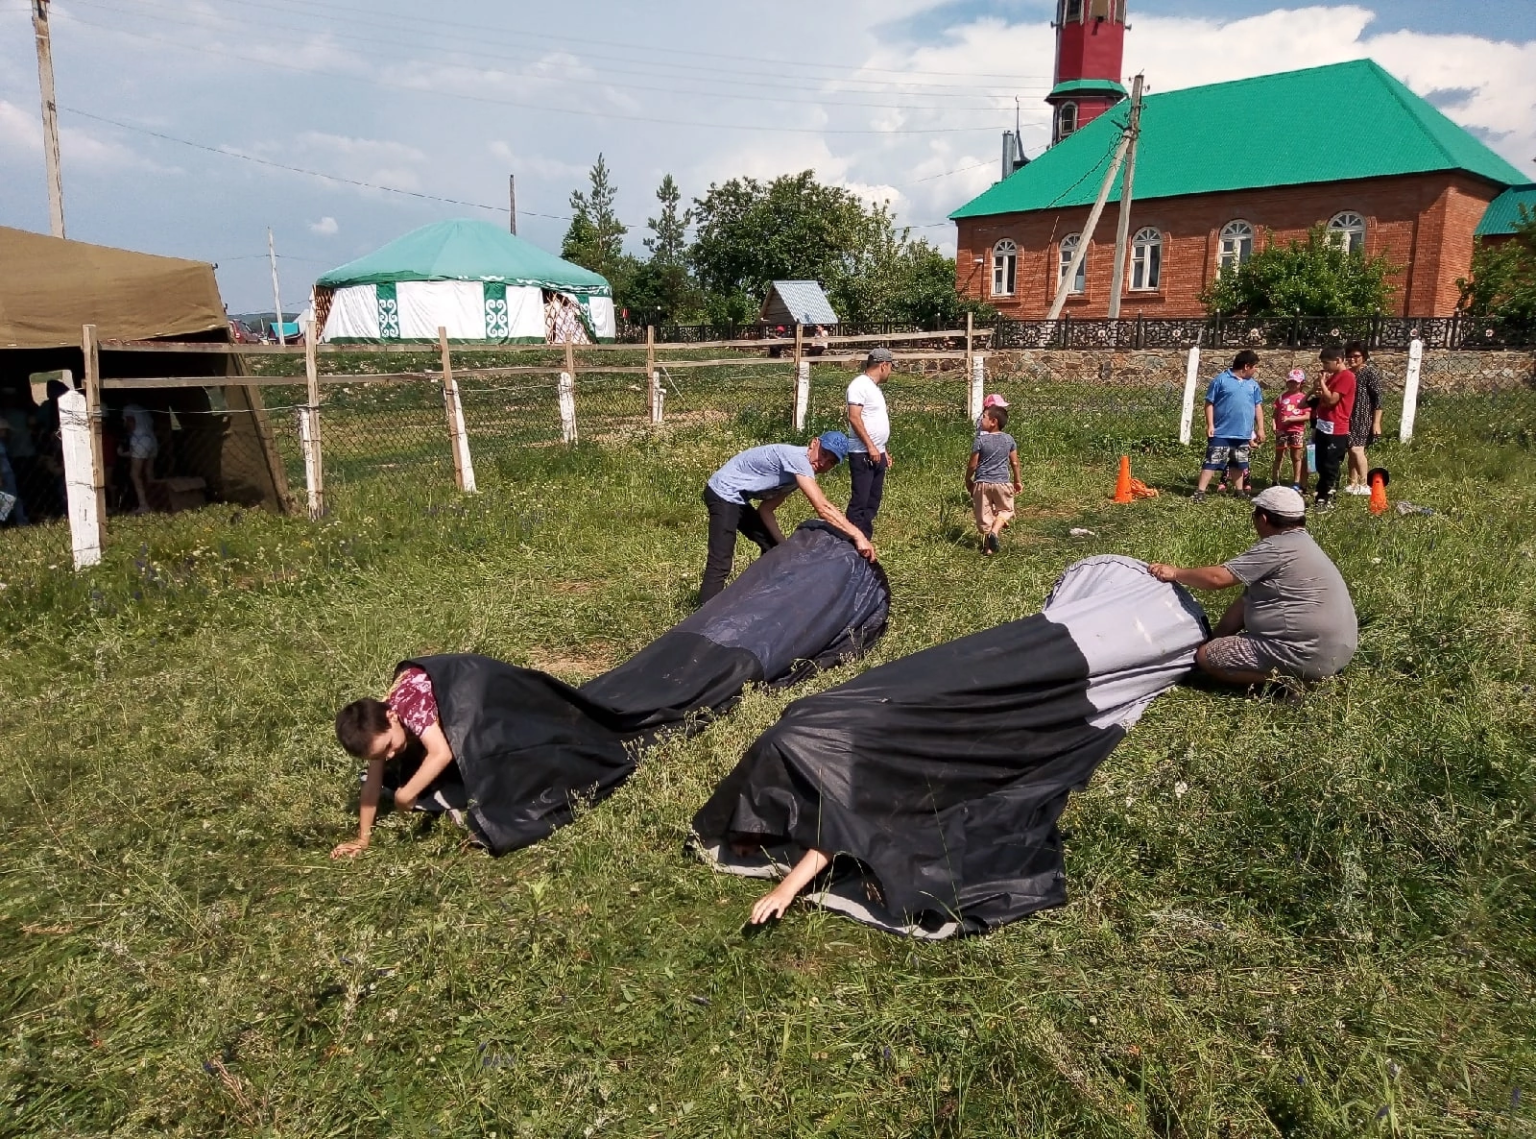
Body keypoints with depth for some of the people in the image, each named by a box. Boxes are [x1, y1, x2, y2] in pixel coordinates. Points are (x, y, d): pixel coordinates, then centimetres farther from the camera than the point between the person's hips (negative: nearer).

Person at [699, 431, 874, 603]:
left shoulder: (799, 473, 7)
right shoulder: (797, 458, -24)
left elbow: (765, 508, 10)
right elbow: (822, 507, -33)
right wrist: (858, 535, -35)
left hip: (737, 500, 11)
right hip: (724, 494, -11)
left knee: (772, 546, 18)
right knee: (720, 564, -18)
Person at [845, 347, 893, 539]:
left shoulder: (874, 387, 18)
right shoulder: (860, 385, -11)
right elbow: (854, 418, -20)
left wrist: (883, 450, 22)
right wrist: (870, 446, -22)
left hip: (877, 453, 10)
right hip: (863, 453, -10)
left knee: (873, 500, 10)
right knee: (860, 501, -9)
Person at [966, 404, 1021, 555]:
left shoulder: (980, 440, -10)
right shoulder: (1009, 439, 0)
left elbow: (973, 465, -7)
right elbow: (1014, 462, 6)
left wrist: (968, 481, 9)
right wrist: (1017, 481, 19)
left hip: (982, 482, -1)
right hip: (1002, 482, 2)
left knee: (984, 514, 9)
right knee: (1005, 509, 20)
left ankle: (988, 548, 14)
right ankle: (994, 532, -7)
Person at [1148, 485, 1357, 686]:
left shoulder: (1277, 549, -18)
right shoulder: (1298, 543, 15)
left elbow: (1218, 577, -18)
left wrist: (1175, 573, -2)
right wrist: (1215, 639, 15)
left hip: (1309, 655, -11)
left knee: (1205, 657, -9)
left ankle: (1280, 678, -12)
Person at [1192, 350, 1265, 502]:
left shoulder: (1253, 384, 11)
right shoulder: (1221, 380, -6)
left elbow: (1258, 406, 16)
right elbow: (1209, 403, -6)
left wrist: (1260, 428, 12)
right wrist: (1210, 425, -12)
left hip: (1243, 434, 5)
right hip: (1221, 433, -5)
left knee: (1239, 464, 16)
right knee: (1212, 462, -8)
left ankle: (1239, 490, 27)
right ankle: (1200, 491, -8)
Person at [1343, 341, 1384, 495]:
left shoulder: (1371, 372, -9)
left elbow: (1378, 398, -12)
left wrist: (1376, 422, -16)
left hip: (1364, 418, -7)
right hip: (1349, 417, 7)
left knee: (1356, 449, -17)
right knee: (1351, 450, 8)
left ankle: (1364, 485, -12)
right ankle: (1353, 484, 13)